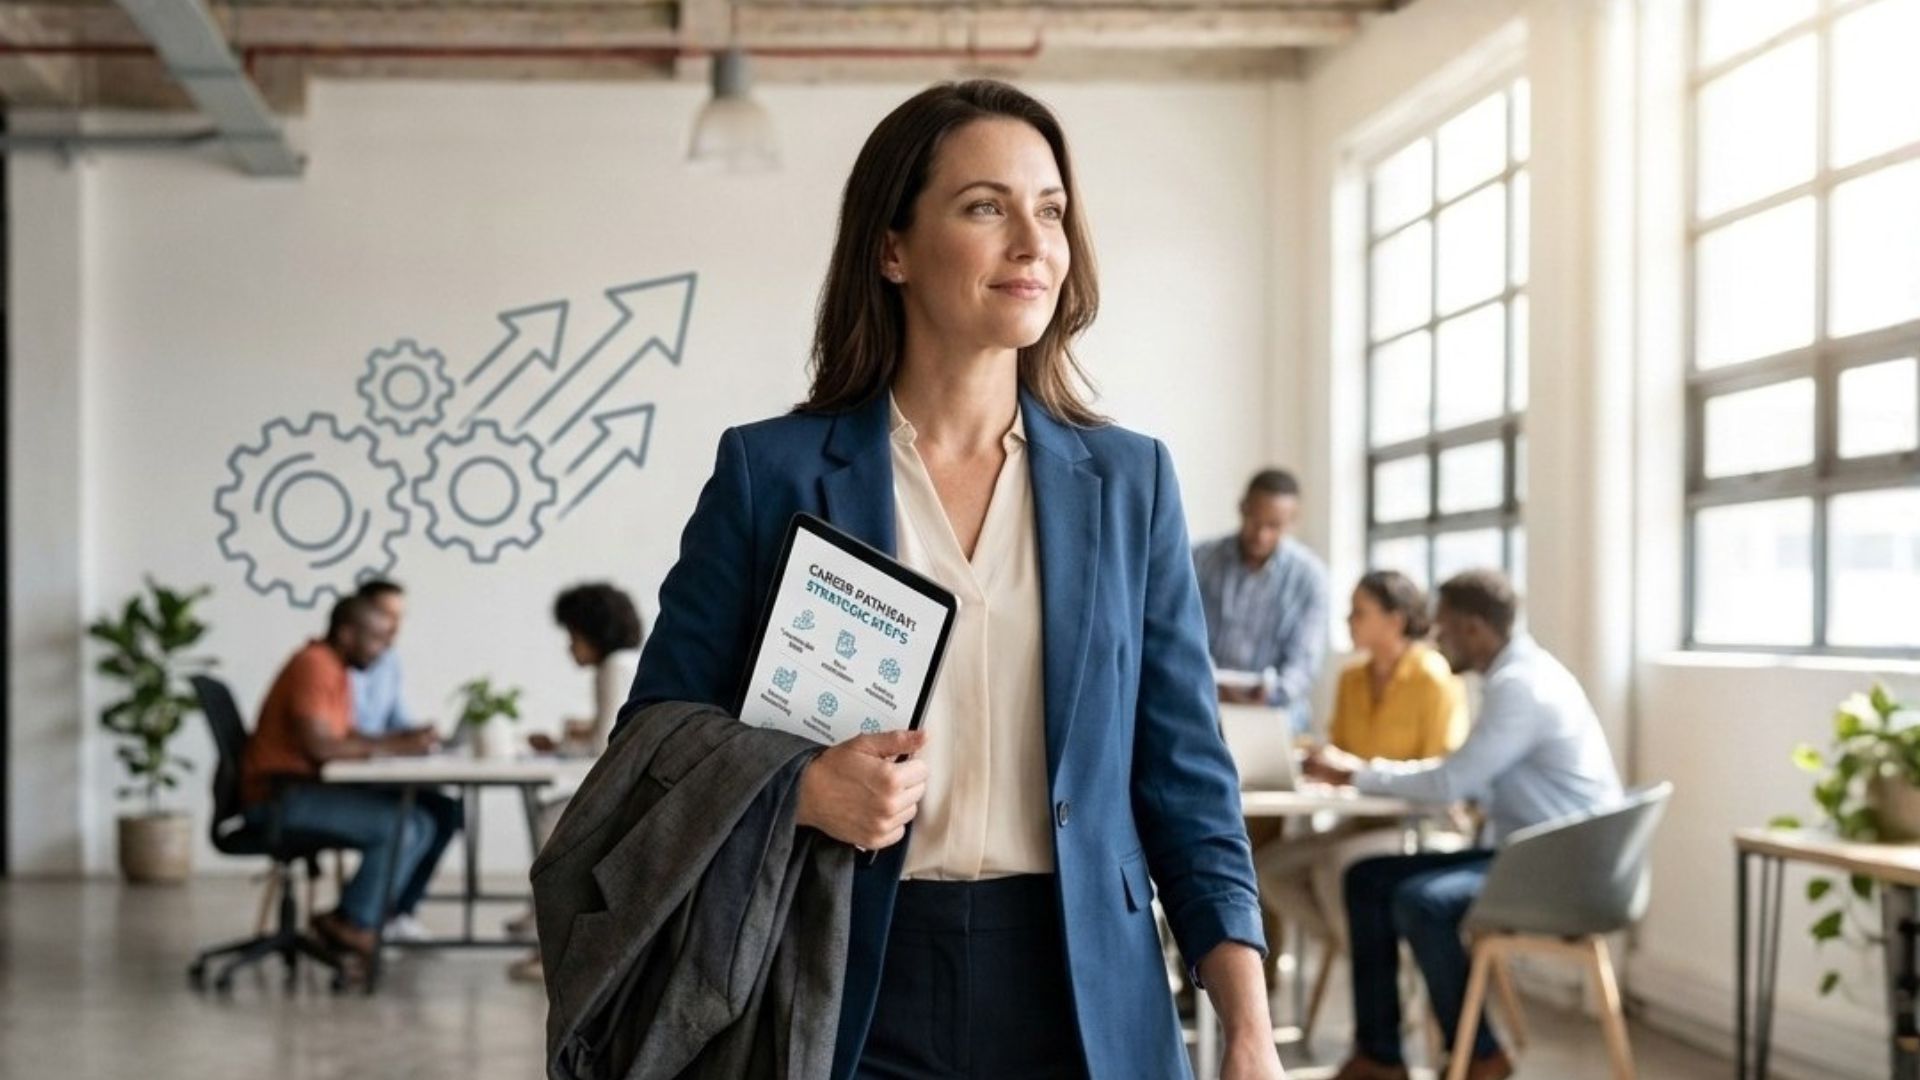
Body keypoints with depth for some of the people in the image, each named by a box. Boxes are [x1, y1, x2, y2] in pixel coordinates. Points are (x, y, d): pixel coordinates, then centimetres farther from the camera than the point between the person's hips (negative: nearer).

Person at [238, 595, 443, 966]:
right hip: (280, 794, -10)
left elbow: (345, 739, 17)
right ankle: (353, 924, -8)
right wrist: (391, 747, -16)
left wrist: (403, 739, 2)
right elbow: (317, 745, -24)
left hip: (308, 788, 10)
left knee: (421, 823, 2)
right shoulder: (314, 666, -15)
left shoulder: (335, 669, 18)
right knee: (400, 826, -22)